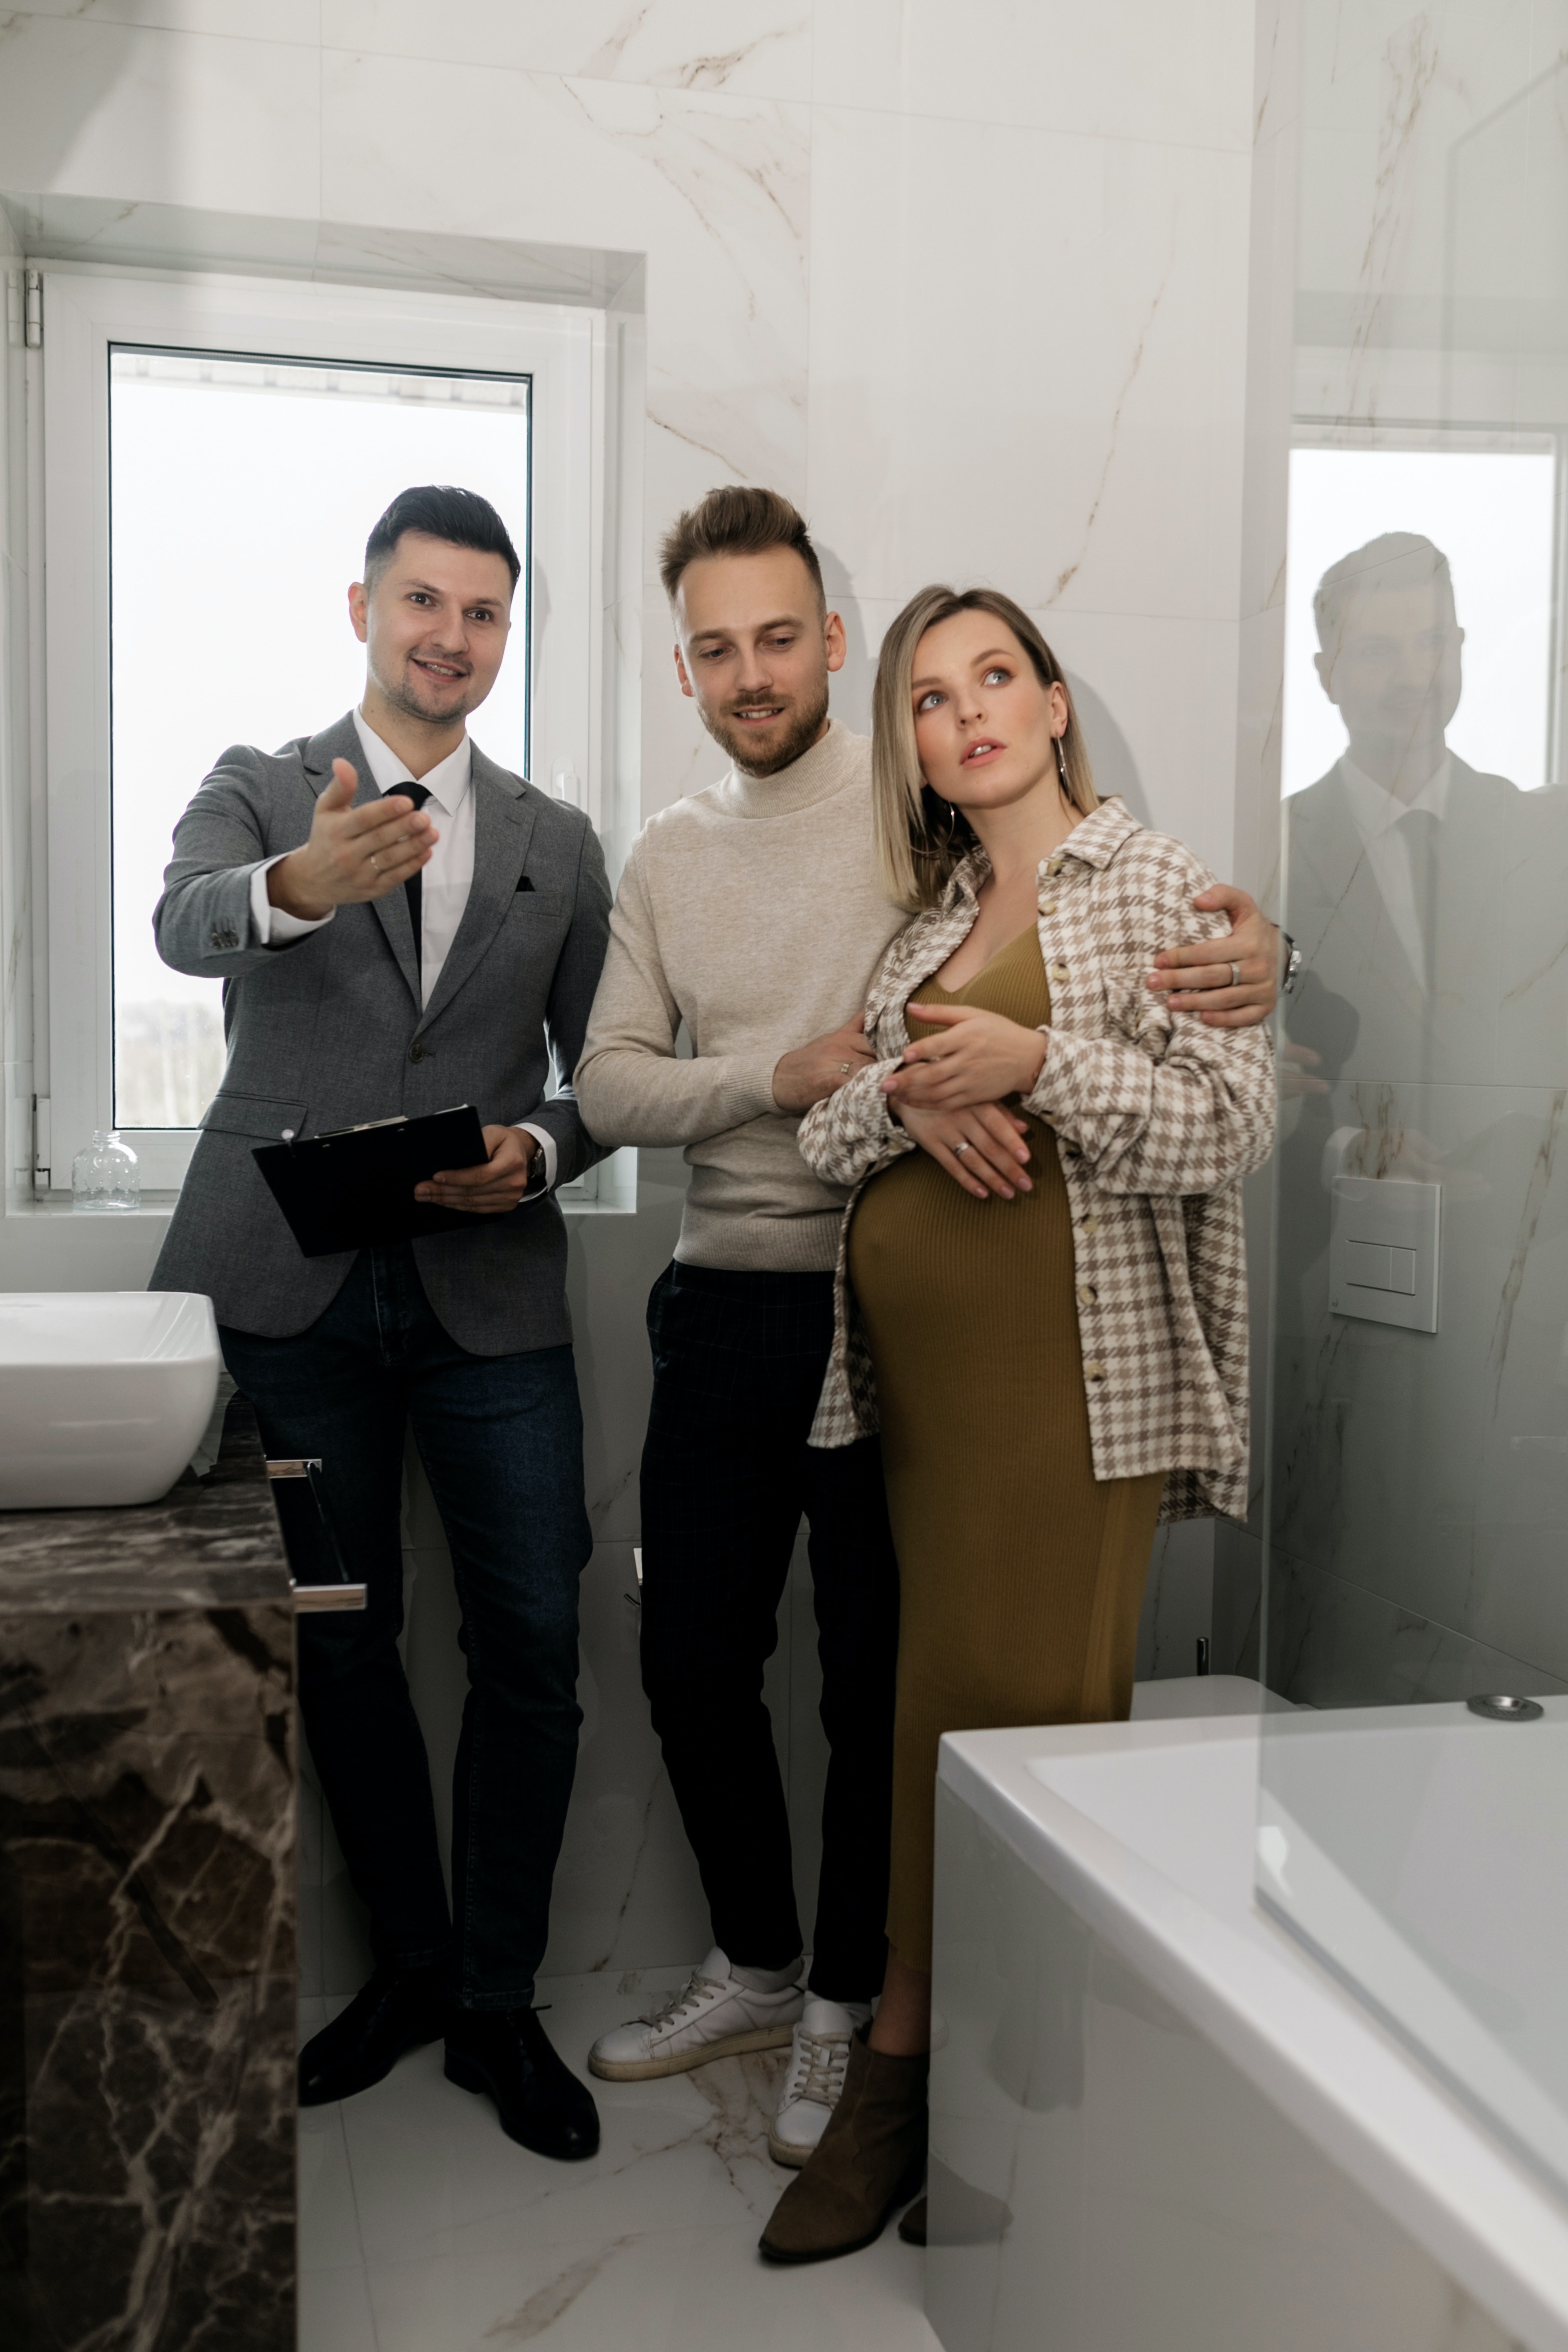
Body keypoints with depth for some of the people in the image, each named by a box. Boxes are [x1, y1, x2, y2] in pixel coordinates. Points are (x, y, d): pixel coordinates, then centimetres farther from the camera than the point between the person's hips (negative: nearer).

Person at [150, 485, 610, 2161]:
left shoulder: (559, 843, 12)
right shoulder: (254, 790, 5)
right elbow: (185, 925, -18)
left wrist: (537, 1149, -9)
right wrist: (298, 881, -41)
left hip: (489, 1287, 1)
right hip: (291, 1284, -1)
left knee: (531, 1645, -2)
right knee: (341, 1644, 9)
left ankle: (497, 2003, 15)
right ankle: (409, 1963, 28)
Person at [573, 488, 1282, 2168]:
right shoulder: (667, 857, 10)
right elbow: (610, 1084, 3)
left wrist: (1247, 946, -29)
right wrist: (782, 1075, -14)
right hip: (724, 1307, 5)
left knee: (876, 1679, 7)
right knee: (691, 1655, 13)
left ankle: (849, 2003, 28)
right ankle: (755, 1966, 36)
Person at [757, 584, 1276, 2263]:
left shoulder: (1153, 883, 2)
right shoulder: (921, 916, 19)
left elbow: (1232, 1122, -7)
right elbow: (822, 1130, 14)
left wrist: (1034, 1063, -17)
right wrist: (913, 1096, -8)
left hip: (1069, 1356, -5)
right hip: (910, 1352, 5)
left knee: (1026, 1700, -4)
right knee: (944, 1697, 6)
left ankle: (905, 2070, 8)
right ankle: (908, 2081, 14)